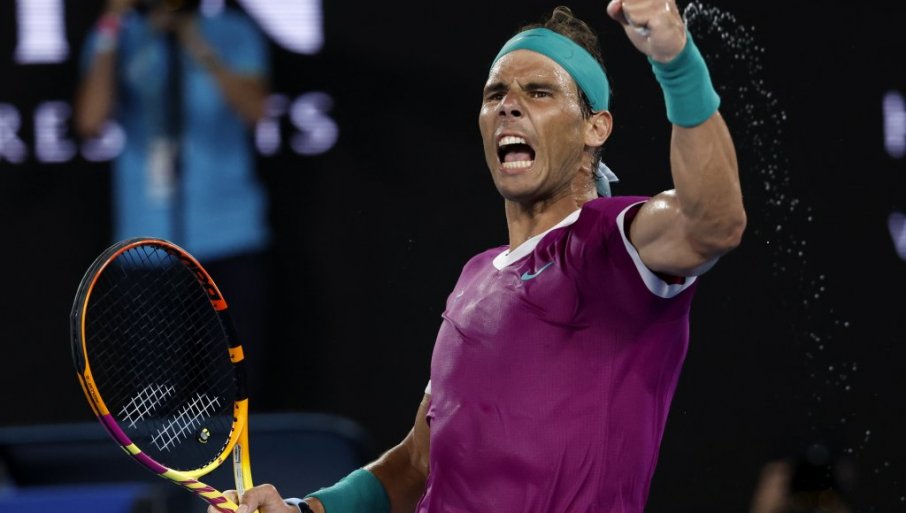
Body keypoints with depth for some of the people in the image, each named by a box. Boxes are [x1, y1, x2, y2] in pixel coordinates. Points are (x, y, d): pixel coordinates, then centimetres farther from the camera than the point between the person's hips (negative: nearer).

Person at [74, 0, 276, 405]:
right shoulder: (118, 41, 4)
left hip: (231, 238, 0)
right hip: (150, 239, 0)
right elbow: (91, 121, -12)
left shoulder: (234, 35, 3)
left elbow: (253, 109, -13)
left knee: (244, 382, -2)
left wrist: (199, 47, -23)